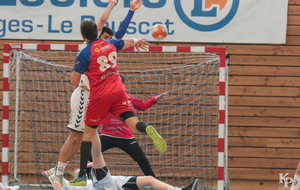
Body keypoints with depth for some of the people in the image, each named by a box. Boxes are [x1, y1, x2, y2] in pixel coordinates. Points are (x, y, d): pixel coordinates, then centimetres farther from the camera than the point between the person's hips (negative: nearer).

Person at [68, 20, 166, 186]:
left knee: (88, 132, 8)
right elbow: (129, 42, 31)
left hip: (99, 95, -4)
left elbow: (74, 81, -6)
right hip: (118, 91, 4)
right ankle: (148, 130, -43)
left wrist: (82, 71, 16)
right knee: (134, 125, -5)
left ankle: (82, 176, 8)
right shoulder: (110, 44, 10)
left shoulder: (84, 54, -7)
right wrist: (137, 41, 55)